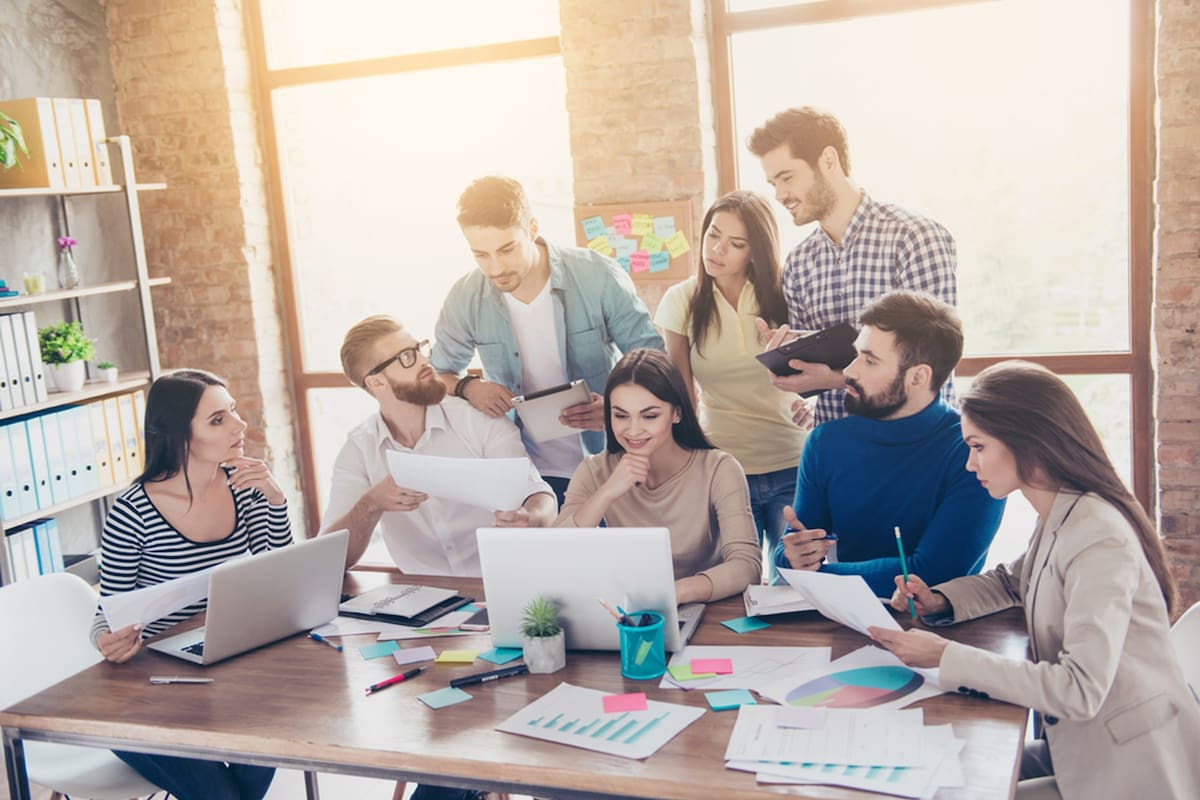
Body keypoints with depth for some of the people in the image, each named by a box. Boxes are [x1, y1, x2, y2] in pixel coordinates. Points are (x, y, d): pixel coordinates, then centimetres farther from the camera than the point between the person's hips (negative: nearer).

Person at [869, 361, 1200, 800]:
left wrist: (948, 658, -28)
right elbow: (1012, 582, 24)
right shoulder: (1058, 520, 4)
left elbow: (1080, 689, -30)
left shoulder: (1100, 541, -24)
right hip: (1084, 744, 8)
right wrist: (939, 600, 4)